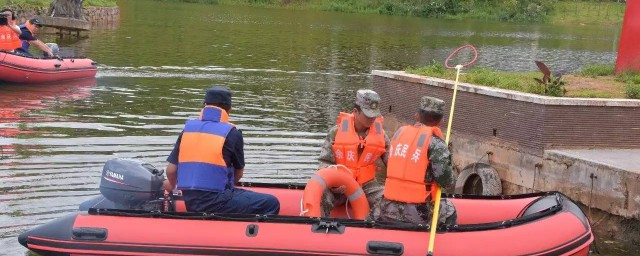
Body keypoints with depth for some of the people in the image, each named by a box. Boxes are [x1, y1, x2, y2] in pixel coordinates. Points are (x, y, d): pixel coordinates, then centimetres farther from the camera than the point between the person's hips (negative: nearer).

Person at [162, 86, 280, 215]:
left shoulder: (187, 128, 8)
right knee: (271, 203, -1)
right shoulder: (232, 133, -5)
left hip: (190, 203, 7)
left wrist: (171, 184, 29)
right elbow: (238, 173, 6)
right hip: (215, 203, -7)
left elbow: (171, 170, 7)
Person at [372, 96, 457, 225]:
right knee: (449, 210, 22)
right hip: (418, 213, -4)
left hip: (388, 209, 4)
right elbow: (447, 182, -13)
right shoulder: (435, 142, -9)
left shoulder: (399, 132, 9)